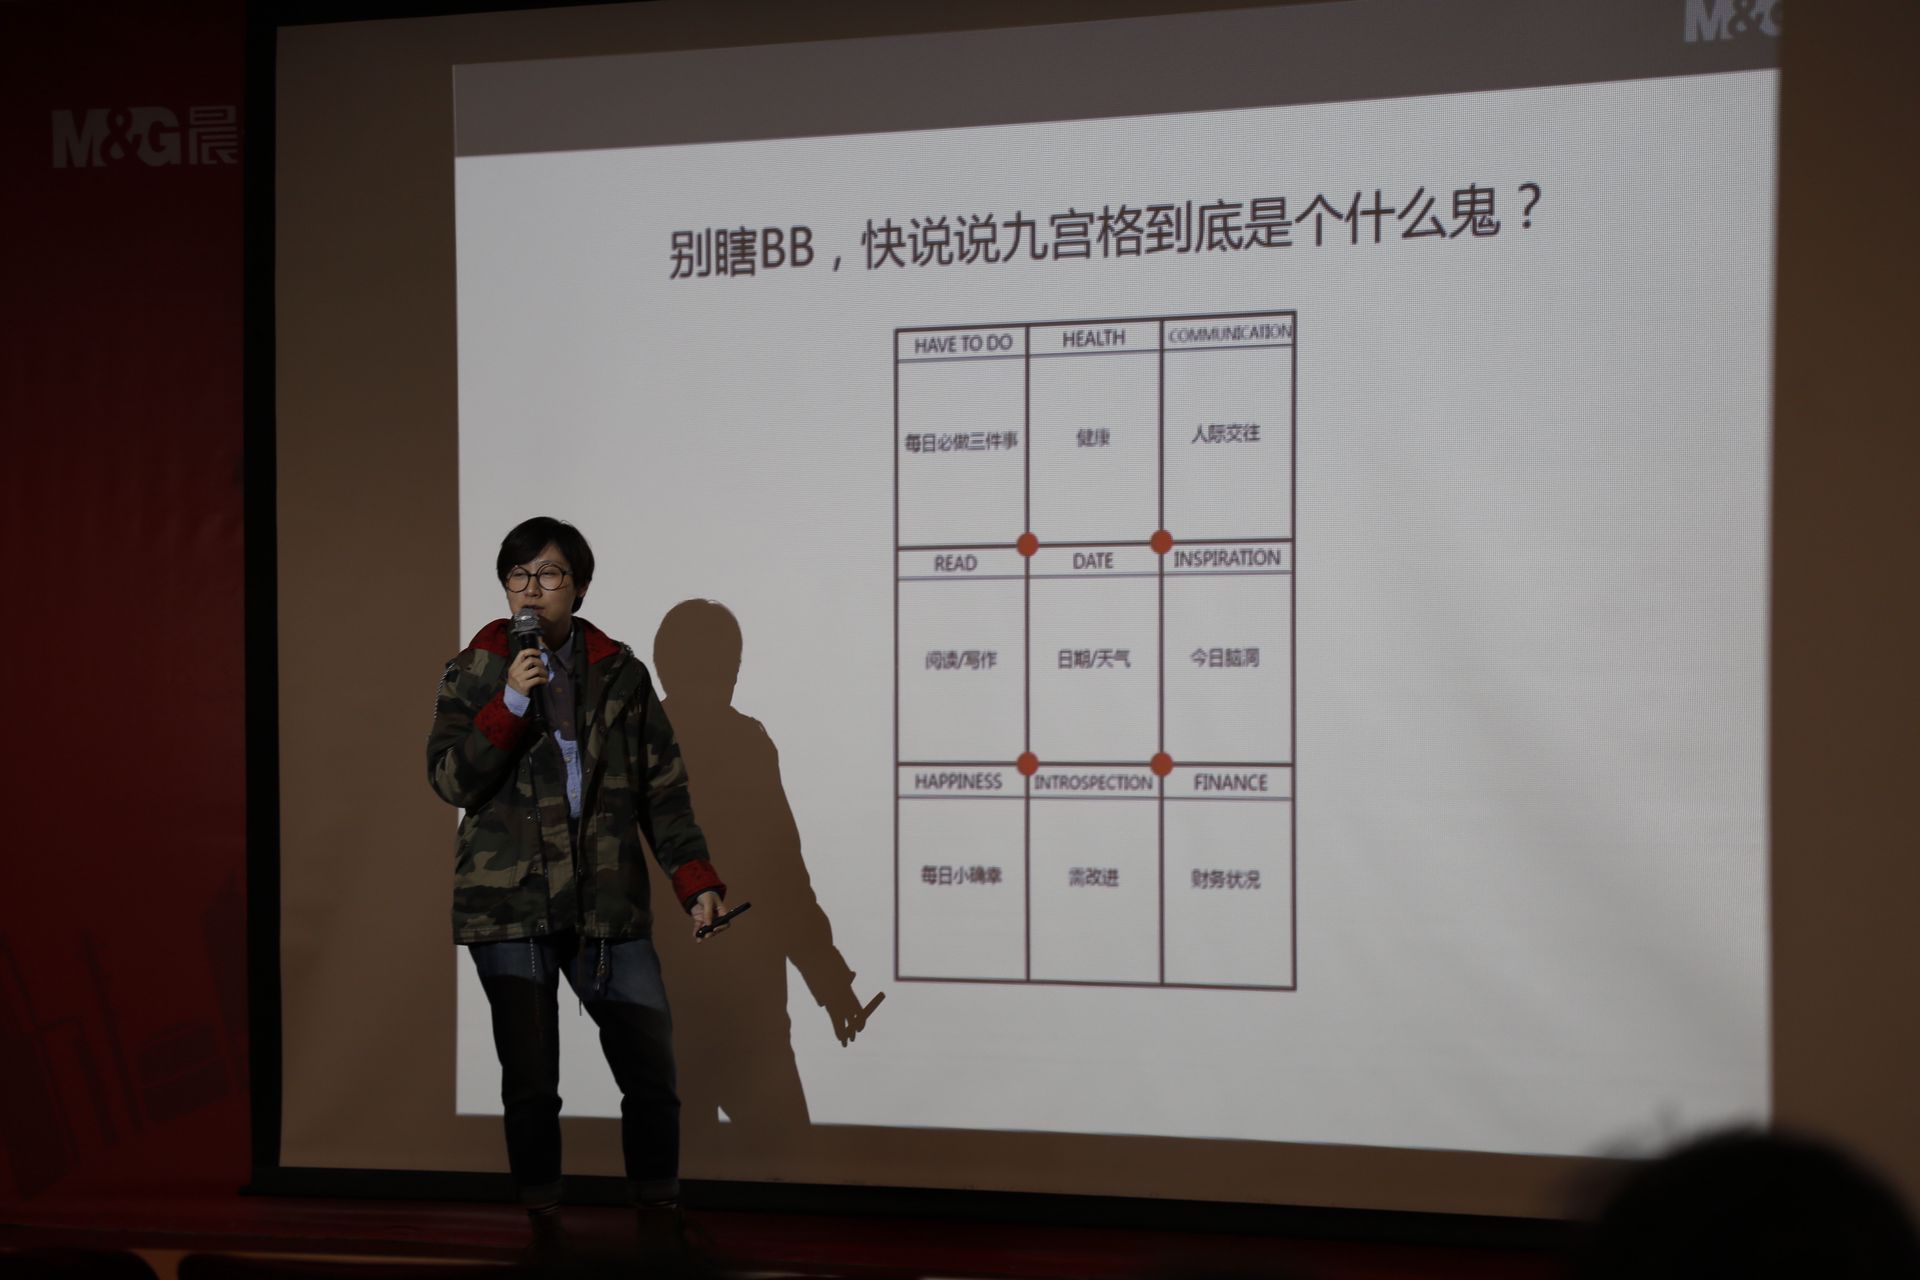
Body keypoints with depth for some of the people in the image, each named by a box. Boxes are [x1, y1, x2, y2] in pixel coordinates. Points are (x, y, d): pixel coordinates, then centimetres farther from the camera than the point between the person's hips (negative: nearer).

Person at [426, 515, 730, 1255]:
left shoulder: (620, 674, 8)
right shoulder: (473, 674, 5)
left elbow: (662, 788, 7)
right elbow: (450, 779, -5)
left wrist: (695, 879, -2)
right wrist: (511, 702, -16)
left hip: (609, 906, 1)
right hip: (510, 909, -1)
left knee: (652, 1072, -1)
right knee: (530, 1083, 2)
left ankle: (659, 1223, 17)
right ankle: (543, 1230, 19)